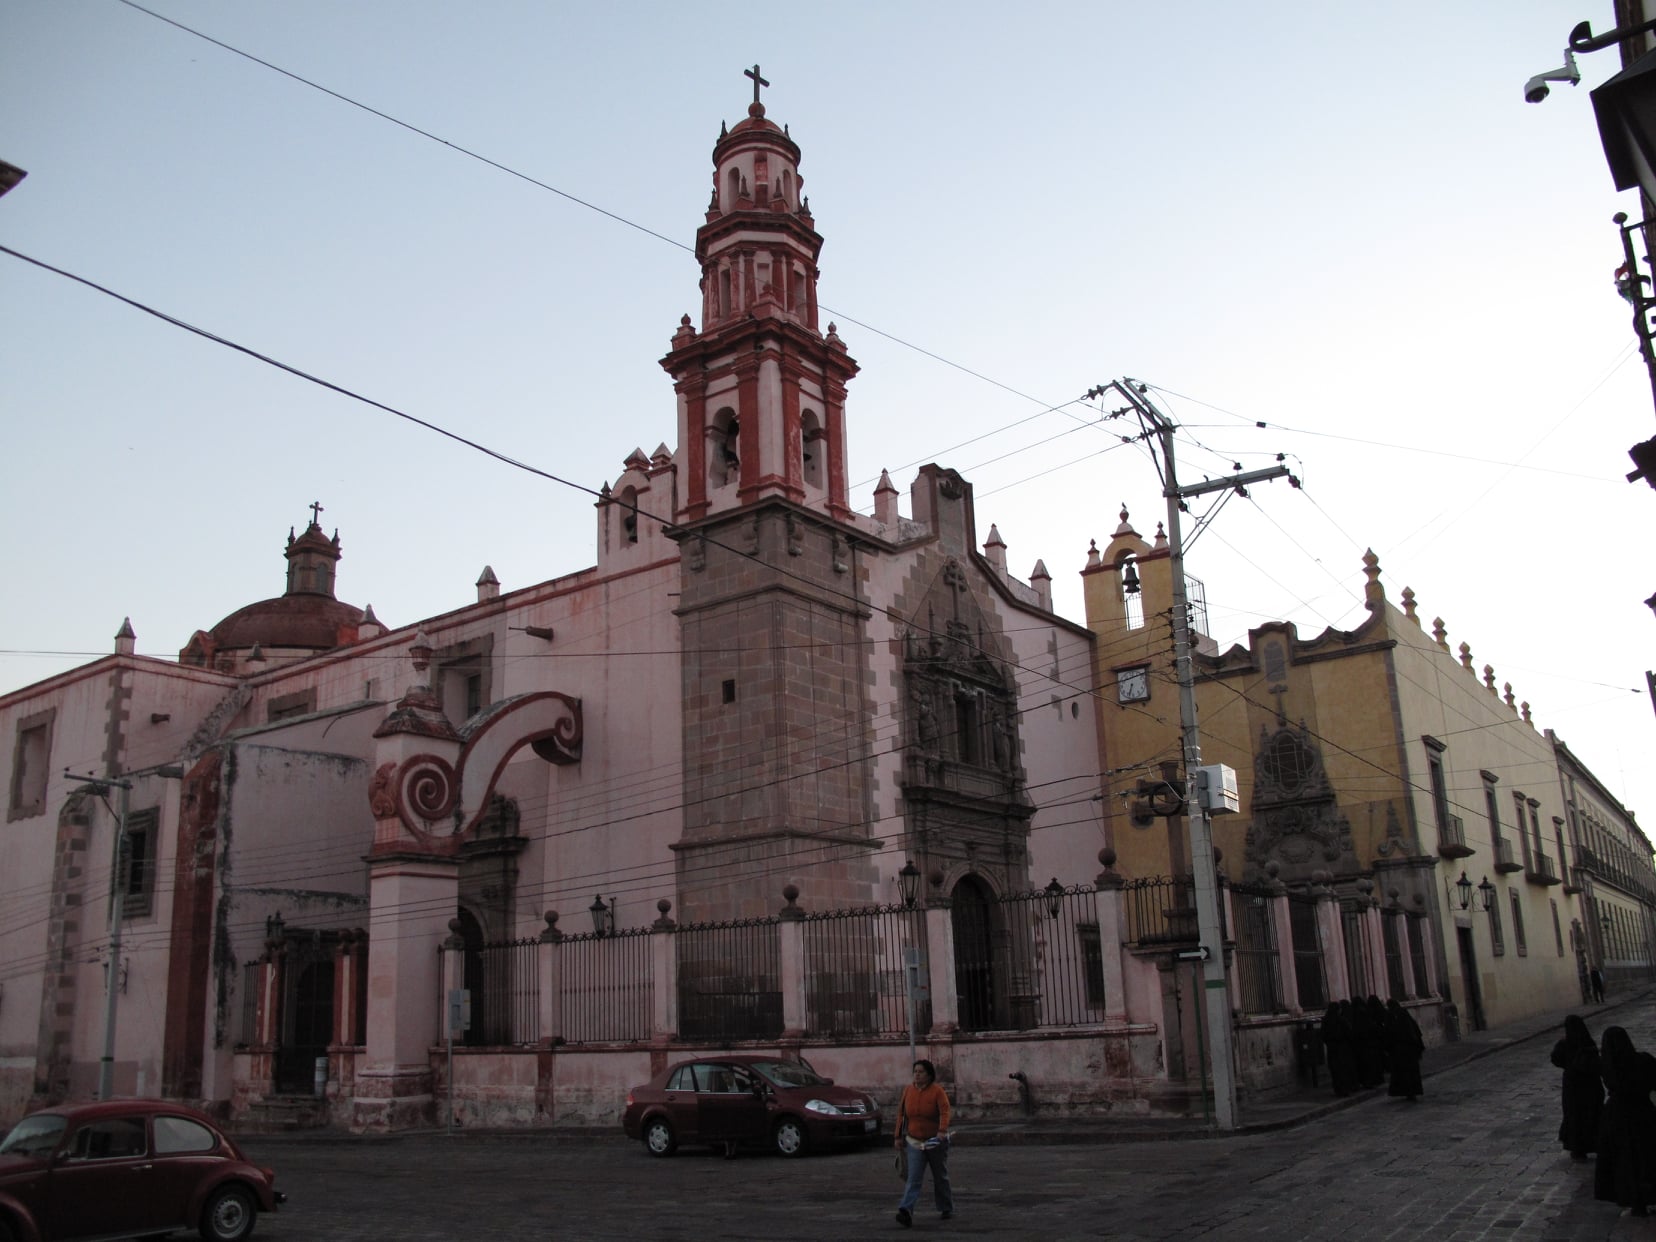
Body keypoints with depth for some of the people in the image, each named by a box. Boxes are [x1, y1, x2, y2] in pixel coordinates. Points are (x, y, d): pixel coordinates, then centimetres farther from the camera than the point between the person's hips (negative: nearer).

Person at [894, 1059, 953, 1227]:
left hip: (936, 1141, -2)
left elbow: (944, 1112, -23)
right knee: (913, 1179, -11)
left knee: (940, 1177, 13)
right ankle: (906, 1212, -22)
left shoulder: (937, 1091, -12)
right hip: (914, 1142, 2)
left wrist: (942, 1130, -39)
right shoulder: (908, 1090, 0)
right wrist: (899, 1136, 7)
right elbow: (901, 1113, 7)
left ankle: (947, 1208, 32)